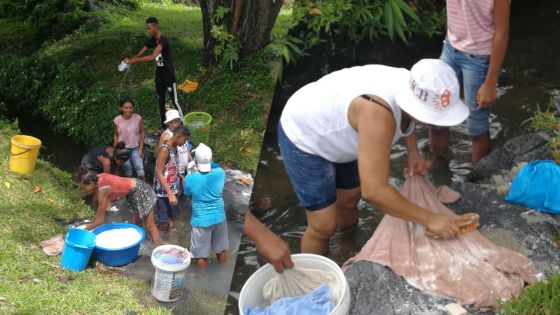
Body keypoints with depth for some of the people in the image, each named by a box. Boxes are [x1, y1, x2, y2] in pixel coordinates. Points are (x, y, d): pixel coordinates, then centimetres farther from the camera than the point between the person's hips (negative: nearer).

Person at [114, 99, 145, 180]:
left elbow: (142, 133, 0)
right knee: (128, 173, 5)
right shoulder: (117, 120, -8)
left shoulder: (138, 118, -10)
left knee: (141, 173, -8)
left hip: (135, 149, 0)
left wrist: (141, 149, -2)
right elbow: (116, 135, 5)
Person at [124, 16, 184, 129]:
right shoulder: (152, 40, 2)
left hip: (168, 75, -8)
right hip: (159, 75, 8)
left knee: (175, 101, 3)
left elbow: (153, 57, -37)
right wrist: (130, 60, -20)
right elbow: (139, 54, 1)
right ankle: (164, 128, 25)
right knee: (161, 102, 14)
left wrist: (134, 60, -36)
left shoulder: (163, 40, -24)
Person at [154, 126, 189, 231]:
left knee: (174, 220, 14)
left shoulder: (174, 148, 6)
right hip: (163, 191, -9)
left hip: (172, 189, 9)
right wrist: (170, 194, -28)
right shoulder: (165, 149, -21)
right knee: (164, 222, -3)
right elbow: (159, 173, -23)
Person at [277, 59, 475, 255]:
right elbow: (374, 192, -44)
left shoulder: (412, 89, -16)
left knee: (349, 201, 19)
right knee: (324, 226, -6)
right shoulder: (378, 113, -42)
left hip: (336, 132, 8)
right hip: (303, 137, -8)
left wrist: (413, 153, -2)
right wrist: (429, 219, -35)